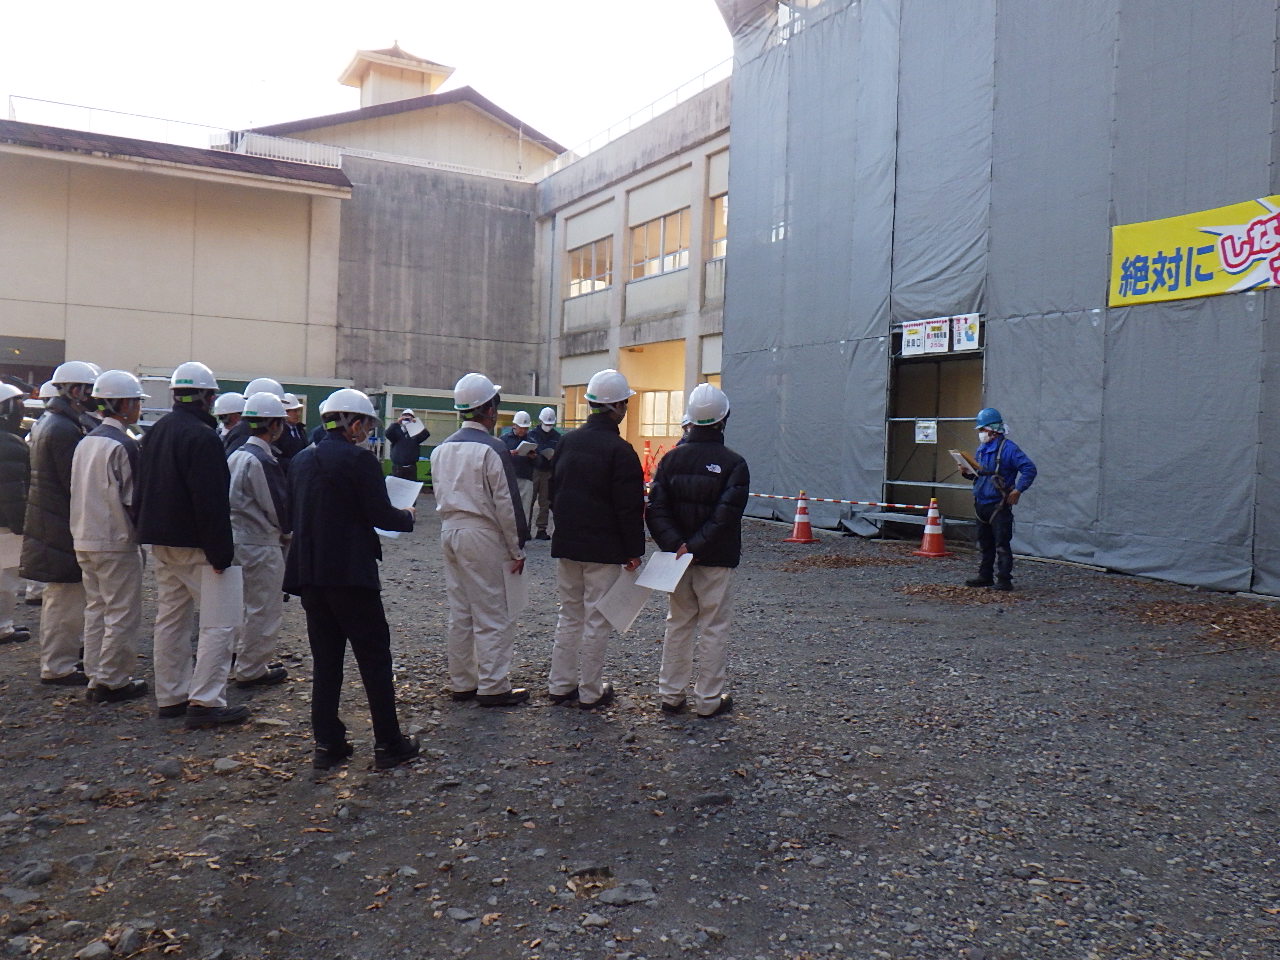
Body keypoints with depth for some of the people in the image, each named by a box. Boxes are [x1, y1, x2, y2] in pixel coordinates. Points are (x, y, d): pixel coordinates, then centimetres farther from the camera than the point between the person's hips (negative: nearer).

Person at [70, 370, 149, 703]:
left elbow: (78, 492, 15)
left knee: (96, 609, 15)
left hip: (85, 539, 9)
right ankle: (112, 681, 5)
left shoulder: (86, 442, 9)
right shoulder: (122, 445, -17)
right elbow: (129, 500, -18)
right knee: (122, 613, 0)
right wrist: (140, 532, -5)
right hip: (115, 542, -9)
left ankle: (95, 678, 22)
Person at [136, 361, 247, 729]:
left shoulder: (156, 432, 12)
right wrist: (221, 552, -20)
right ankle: (205, 702, -6)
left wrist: (151, 532, 24)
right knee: (219, 619, -4)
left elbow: (144, 488, 19)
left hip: (161, 541, 9)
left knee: (171, 618, 15)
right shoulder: (201, 436, -18)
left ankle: (170, 697, 22)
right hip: (193, 545, -9)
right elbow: (211, 501, -22)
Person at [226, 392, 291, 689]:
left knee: (251, 606, 22)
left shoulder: (236, 455, 9)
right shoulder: (263, 461, -19)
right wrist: (287, 533, 3)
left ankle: (249, 661, 33)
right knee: (265, 609, 1)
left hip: (238, 539, 10)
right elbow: (278, 507, -17)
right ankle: (251, 671, 9)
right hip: (261, 545, -10)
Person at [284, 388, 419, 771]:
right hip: (351, 574, -7)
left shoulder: (301, 460, 10)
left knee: (325, 661, 13)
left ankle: (327, 744, 18)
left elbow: (296, 513, 16)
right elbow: (382, 517, -14)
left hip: (309, 574, 7)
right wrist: (407, 516, 7)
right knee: (375, 660, 3)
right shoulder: (359, 459, -12)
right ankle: (388, 744, 10)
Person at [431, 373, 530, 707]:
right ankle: (492, 687, 5)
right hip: (483, 535, -8)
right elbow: (506, 503, -13)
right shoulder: (492, 448, -14)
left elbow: (440, 496, 14)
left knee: (460, 613, 13)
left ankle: (461, 682, 21)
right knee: (492, 614, 0)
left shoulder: (442, 449, 9)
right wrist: (517, 549, -6)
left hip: (450, 531, 8)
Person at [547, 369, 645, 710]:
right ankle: (590, 692, 11)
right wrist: (634, 550, -7)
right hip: (605, 549, -6)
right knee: (597, 620, 3)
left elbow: (553, 491, 15)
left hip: (566, 543, 7)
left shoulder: (567, 441, 6)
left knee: (569, 616, 16)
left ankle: (560, 685, 21)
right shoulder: (620, 450, -15)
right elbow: (629, 507, -15)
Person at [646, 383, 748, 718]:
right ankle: (708, 700, 12)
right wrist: (696, 546, -16)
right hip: (717, 560, -4)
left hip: (678, 556, 4)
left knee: (678, 625, 14)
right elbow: (726, 515, -20)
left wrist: (676, 545, -12)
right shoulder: (734, 464, -10)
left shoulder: (671, 458, 2)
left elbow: (656, 509, -6)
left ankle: (670, 695, 20)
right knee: (714, 629, 5)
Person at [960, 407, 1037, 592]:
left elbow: (1029, 469, -14)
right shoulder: (982, 448, 13)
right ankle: (985, 576, 22)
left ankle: (1004, 579, -1)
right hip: (981, 504, 8)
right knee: (984, 543, 14)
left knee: (1002, 544, -5)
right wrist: (968, 472, 2)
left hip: (999, 505, -8)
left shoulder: (1008, 448, -11)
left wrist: (1018, 490, -17)